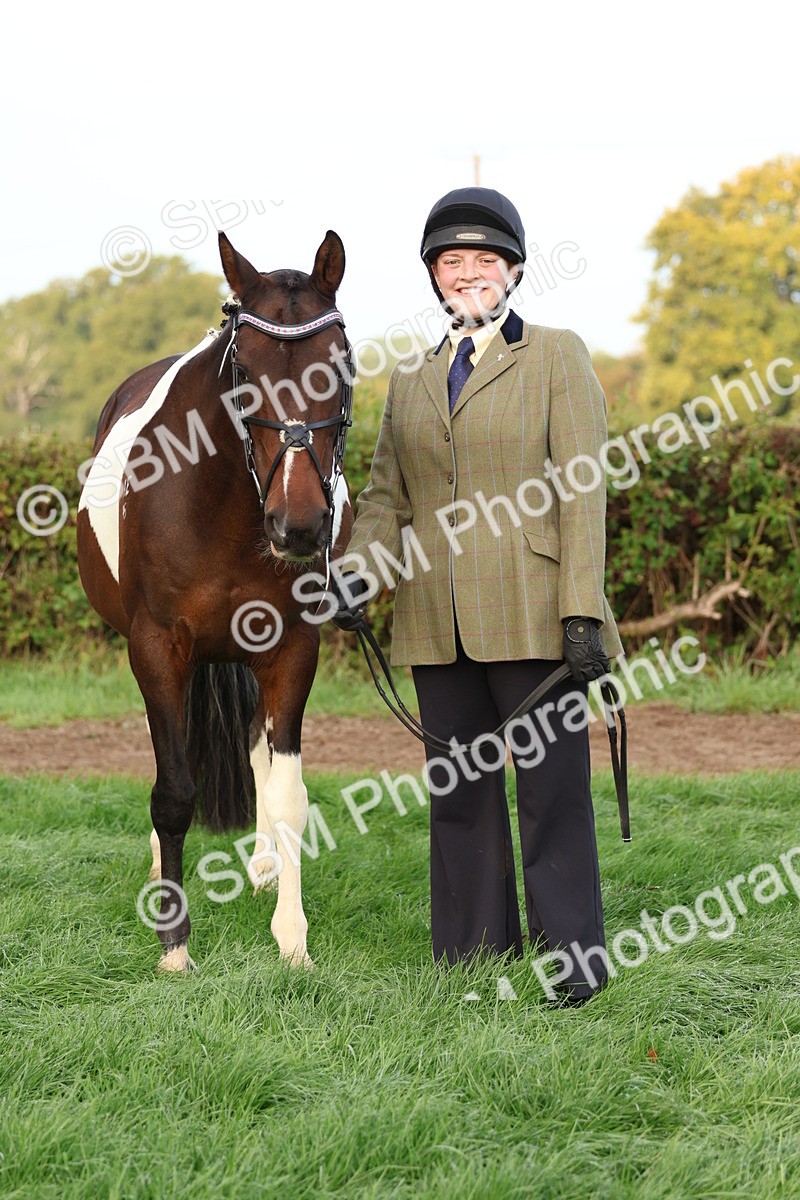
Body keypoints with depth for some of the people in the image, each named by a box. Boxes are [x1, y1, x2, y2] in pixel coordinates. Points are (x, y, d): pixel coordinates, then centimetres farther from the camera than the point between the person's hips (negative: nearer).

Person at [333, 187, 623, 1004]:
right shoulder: (410, 379, 16)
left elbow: (581, 491, -4)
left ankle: (571, 958, 5)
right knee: (459, 792, 9)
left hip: (530, 617, -4)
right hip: (437, 623, 5)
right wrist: (357, 573, -3)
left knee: (551, 788, -3)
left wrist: (582, 613, -13)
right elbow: (385, 496, 17)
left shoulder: (557, 357, 3)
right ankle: (470, 956, 17)